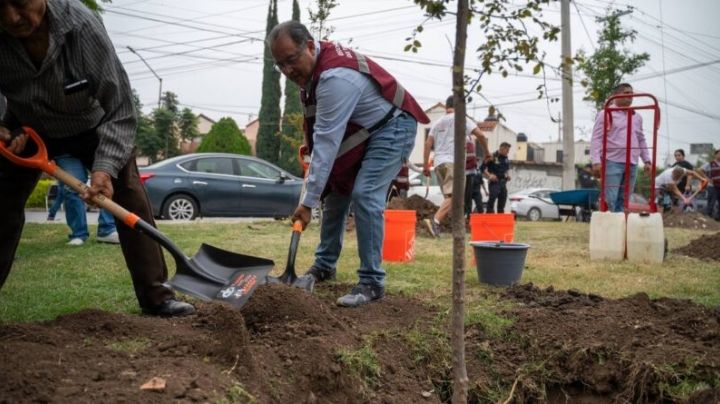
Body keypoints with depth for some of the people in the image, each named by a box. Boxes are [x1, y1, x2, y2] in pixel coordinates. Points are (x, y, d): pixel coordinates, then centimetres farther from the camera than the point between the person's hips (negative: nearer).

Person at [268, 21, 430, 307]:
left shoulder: (336, 78, -34)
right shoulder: (311, 64, -4)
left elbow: (327, 144, -35)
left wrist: (307, 201, -33)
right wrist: (309, 144, 10)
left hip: (392, 127, -10)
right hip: (361, 130, 10)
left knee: (365, 195, -23)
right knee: (335, 191, 10)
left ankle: (372, 282, -14)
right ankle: (324, 265, 24)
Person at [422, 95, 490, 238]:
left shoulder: (438, 122, 19)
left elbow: (428, 144, 11)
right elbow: (480, 135, -2)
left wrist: (425, 165, 11)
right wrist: (486, 152, 12)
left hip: (439, 162, 6)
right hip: (453, 162, -6)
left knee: (448, 196, 13)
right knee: (454, 195, -14)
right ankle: (435, 220, -31)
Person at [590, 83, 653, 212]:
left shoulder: (637, 117, 19)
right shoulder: (605, 114, 1)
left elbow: (641, 141, 24)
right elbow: (596, 138, -5)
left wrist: (647, 160, 16)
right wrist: (596, 161, -15)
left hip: (632, 164, 6)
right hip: (612, 162, -6)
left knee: (623, 201, 7)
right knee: (609, 200, -10)